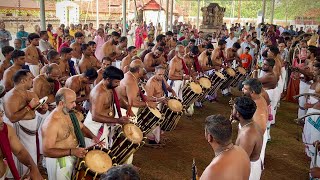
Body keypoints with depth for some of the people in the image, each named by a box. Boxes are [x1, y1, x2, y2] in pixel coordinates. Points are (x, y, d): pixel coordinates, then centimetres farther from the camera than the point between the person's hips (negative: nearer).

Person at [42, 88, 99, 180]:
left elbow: (81, 127, 13)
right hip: (59, 161, -8)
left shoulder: (70, 113, -2)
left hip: (74, 155, 8)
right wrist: (72, 152, -35)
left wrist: (92, 136, -6)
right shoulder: (51, 123, -28)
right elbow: (46, 151, -29)